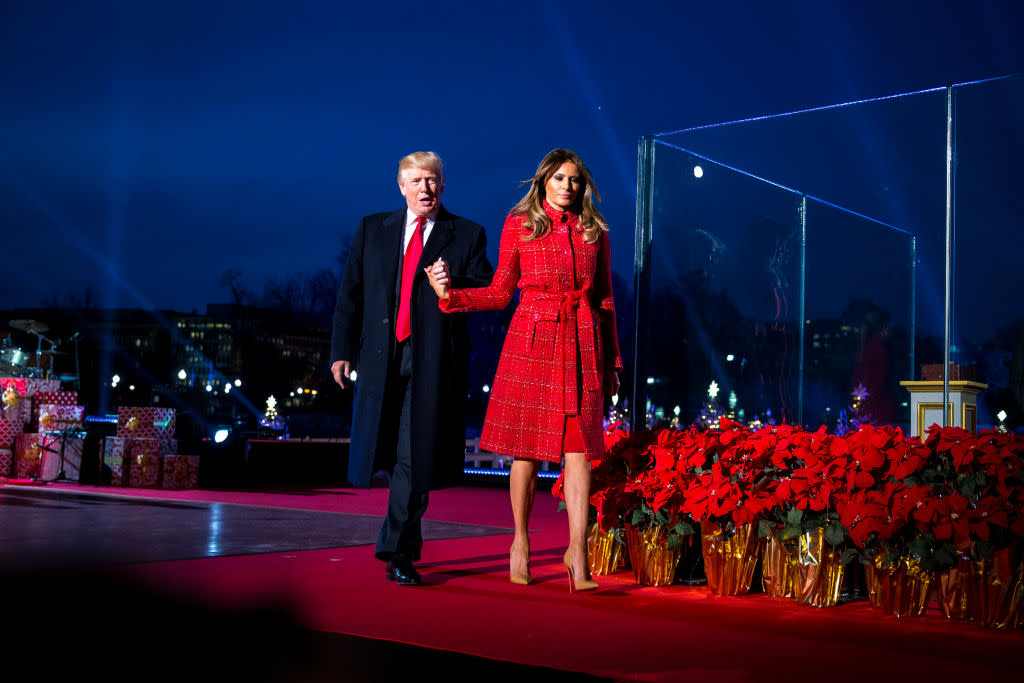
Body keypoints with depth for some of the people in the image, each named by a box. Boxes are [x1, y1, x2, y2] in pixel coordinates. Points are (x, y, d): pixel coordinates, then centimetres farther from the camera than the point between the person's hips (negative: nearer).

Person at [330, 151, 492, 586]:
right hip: (381, 358, 3)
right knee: (389, 455, 10)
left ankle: (397, 550, 2)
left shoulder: (467, 235, 7)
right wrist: (342, 351, 3)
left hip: (433, 363, -2)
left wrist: (453, 285, -17)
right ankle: (408, 538, 31)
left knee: (417, 458, -6)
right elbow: (350, 294, 11)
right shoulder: (373, 229, 13)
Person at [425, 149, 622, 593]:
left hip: (582, 344, 2)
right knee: (526, 449, 1)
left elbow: (605, 299, 14)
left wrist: (612, 361, 13)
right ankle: (520, 540, 19)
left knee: (579, 449, -4)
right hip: (531, 340, -1)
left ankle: (577, 552, -2)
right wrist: (450, 294, -8)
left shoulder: (593, 231, 11)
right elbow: (500, 292, 7)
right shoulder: (519, 225, 5)